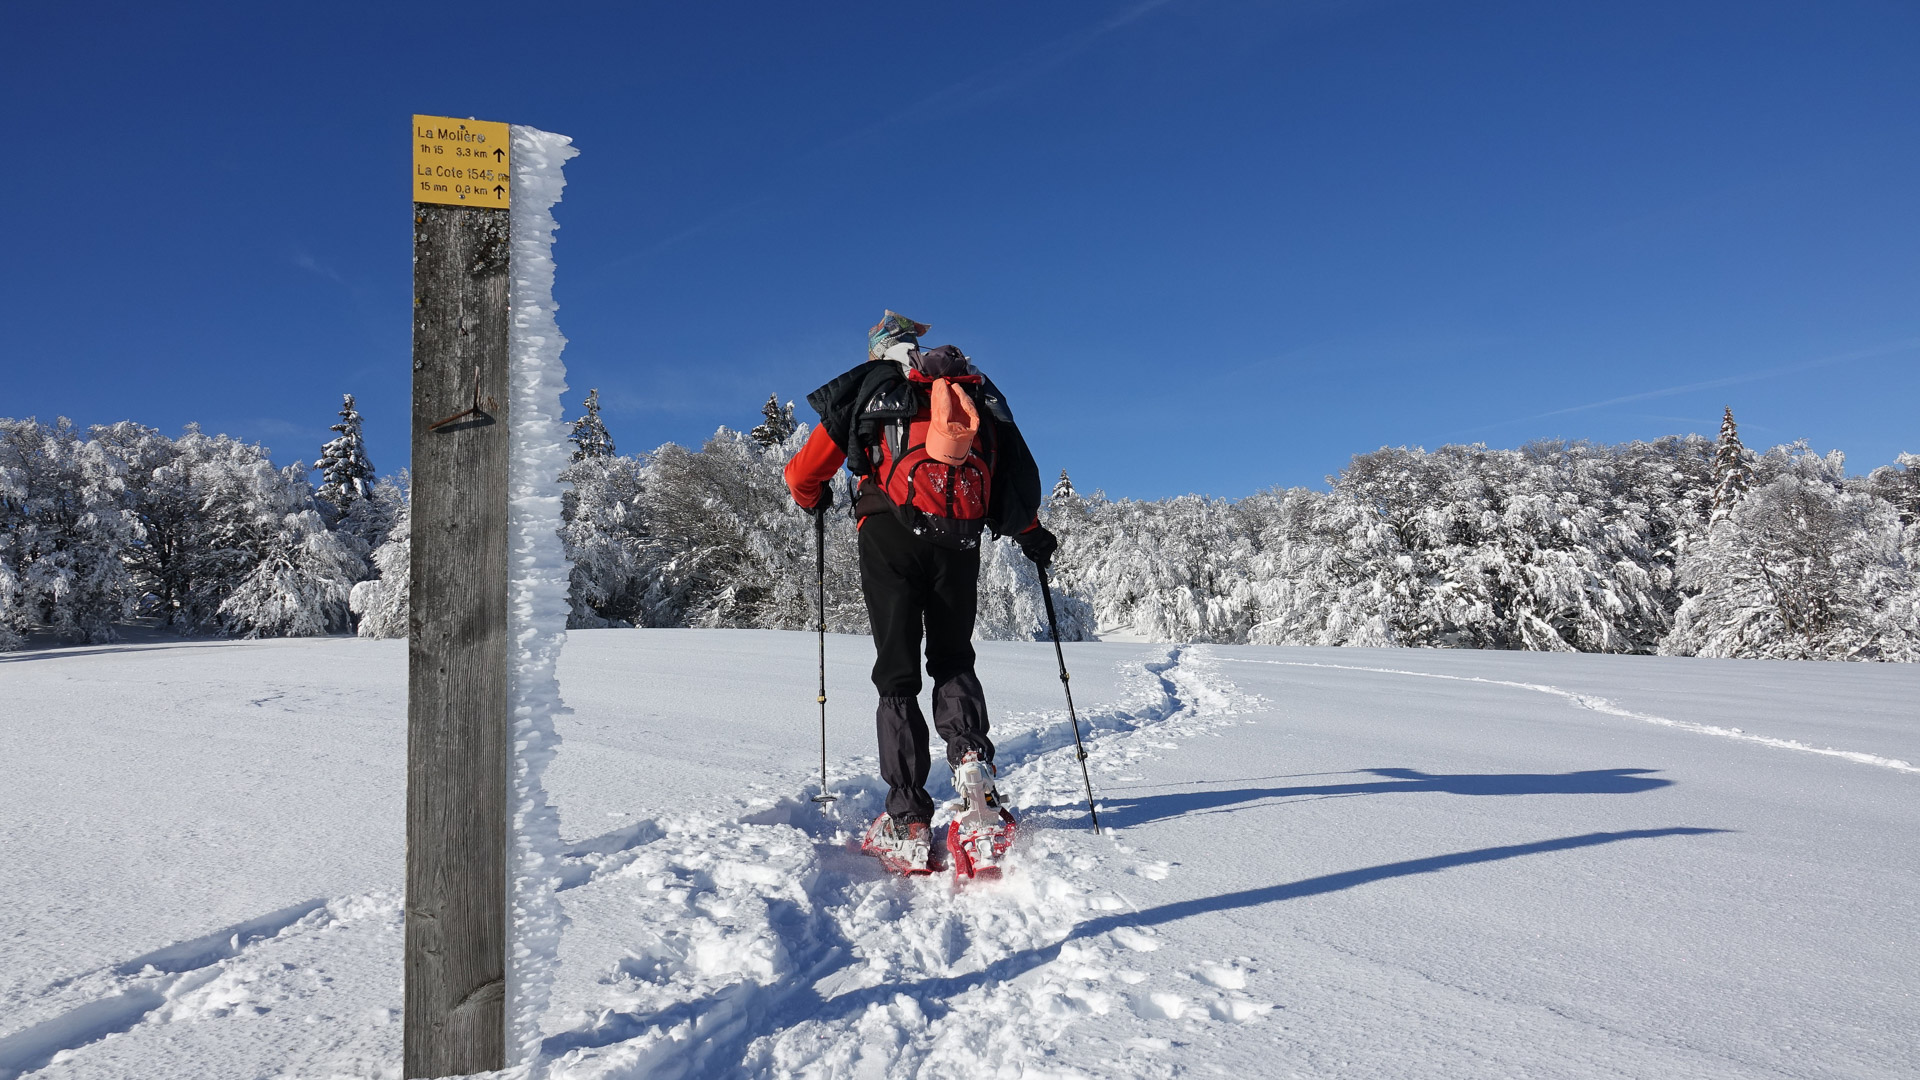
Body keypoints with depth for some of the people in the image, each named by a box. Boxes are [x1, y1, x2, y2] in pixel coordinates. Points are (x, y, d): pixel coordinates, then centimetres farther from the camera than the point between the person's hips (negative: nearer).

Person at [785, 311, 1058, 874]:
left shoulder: (869, 384, 16)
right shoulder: (978, 389, 23)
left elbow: (806, 471, 13)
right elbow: (1016, 468, 19)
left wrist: (812, 497, 36)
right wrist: (1032, 534, 33)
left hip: (890, 535, -2)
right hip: (960, 538, 2)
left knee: (897, 675, 3)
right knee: (953, 661, 19)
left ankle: (908, 822, -4)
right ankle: (971, 761, -8)